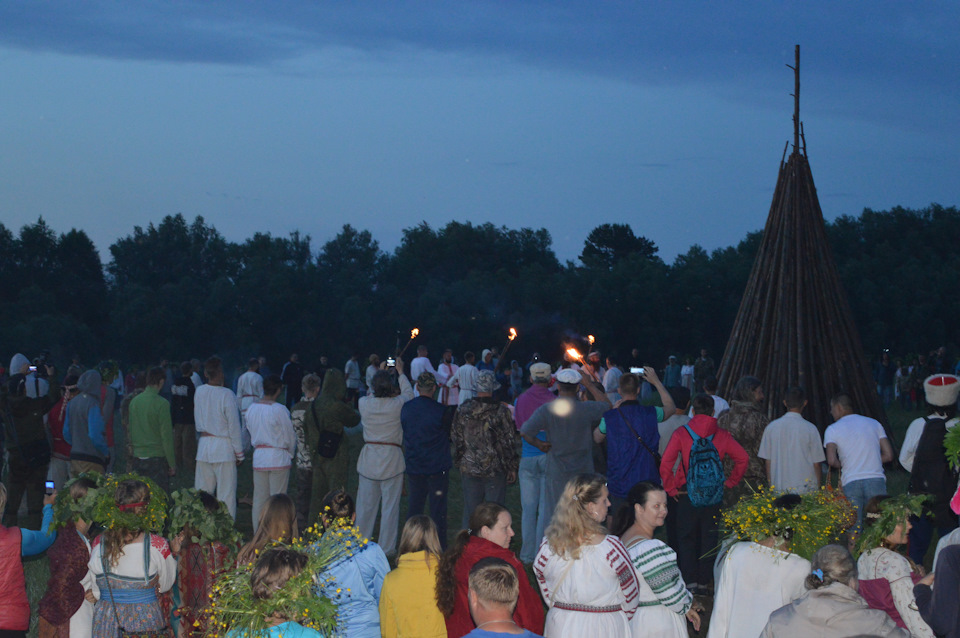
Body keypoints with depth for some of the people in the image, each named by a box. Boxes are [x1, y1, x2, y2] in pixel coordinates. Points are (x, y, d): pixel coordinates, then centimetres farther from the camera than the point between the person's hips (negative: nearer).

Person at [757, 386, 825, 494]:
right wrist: (818, 488, 13)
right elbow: (816, 463, 1)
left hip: (779, 488, 2)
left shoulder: (771, 427, 3)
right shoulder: (810, 429, -3)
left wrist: (771, 486, 16)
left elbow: (767, 461, 7)